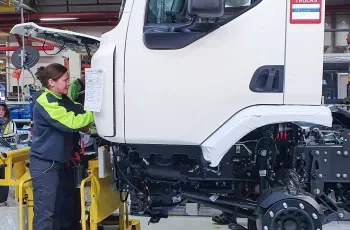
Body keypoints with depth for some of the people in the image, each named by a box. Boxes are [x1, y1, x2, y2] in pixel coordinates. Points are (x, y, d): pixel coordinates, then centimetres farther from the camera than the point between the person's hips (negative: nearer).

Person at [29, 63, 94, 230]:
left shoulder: (63, 100, 12)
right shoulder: (46, 103, -18)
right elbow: (71, 122, -26)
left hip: (58, 162, 10)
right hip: (44, 163, -10)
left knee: (57, 209, 17)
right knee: (44, 211, -7)